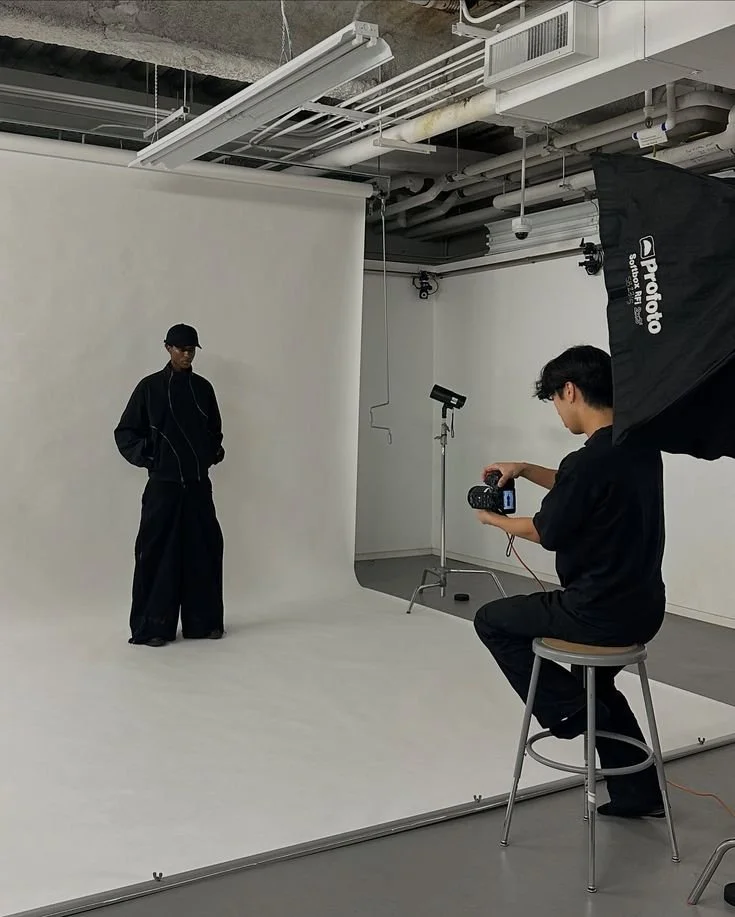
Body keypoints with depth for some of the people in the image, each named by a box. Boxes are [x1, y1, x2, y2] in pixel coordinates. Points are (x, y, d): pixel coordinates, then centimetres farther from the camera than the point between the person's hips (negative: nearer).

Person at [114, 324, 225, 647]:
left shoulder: (203, 387, 8)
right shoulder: (150, 387, -1)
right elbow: (125, 432, 3)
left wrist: (214, 452, 4)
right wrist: (144, 457, -10)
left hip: (198, 484, 3)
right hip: (163, 485, -3)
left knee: (204, 550, 5)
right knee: (157, 553, -3)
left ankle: (204, 621, 17)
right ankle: (152, 626, 5)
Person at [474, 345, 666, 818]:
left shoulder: (591, 460, -24)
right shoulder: (643, 448, 4)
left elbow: (546, 532, -11)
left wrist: (495, 520, 7)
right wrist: (524, 469, 17)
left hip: (599, 613, -8)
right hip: (645, 608, 8)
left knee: (491, 621, 12)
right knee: (596, 680, 33)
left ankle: (567, 705, 13)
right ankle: (638, 791, 35)